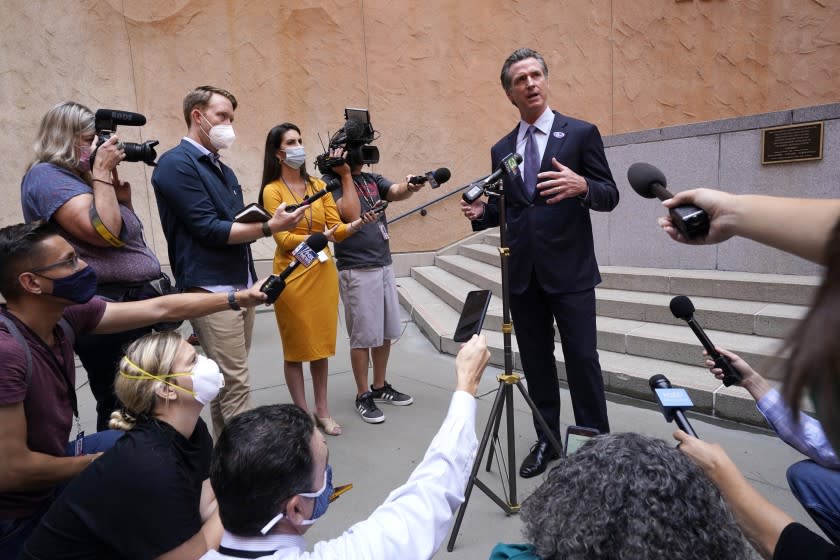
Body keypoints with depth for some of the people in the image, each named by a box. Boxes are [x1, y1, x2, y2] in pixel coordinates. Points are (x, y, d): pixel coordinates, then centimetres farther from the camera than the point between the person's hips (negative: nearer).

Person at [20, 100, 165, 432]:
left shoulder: (77, 178, 18)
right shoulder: (46, 176, -8)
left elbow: (127, 236, 20)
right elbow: (105, 232, -22)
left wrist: (123, 195, 8)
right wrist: (102, 171, -13)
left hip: (132, 302, 9)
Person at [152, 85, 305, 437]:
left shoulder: (222, 169, 19)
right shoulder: (176, 164, -8)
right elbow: (209, 229, -15)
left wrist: (270, 220, 0)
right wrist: (269, 227, -18)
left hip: (241, 287, 8)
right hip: (211, 291, -8)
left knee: (226, 381, 14)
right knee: (235, 385, -6)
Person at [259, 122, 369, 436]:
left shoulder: (319, 185, 9)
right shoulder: (272, 190, -5)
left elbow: (336, 229, 3)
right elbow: (283, 239, -12)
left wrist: (355, 225, -18)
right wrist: (316, 238, -27)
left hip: (323, 273, 5)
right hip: (292, 276, -5)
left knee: (322, 342, 10)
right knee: (296, 346, 3)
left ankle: (322, 409, 22)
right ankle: (302, 414, 16)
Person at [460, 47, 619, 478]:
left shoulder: (581, 133, 0)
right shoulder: (501, 149, 12)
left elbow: (609, 196, -3)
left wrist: (581, 186, -25)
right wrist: (482, 212, -6)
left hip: (569, 270, -4)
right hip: (523, 275, 4)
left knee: (582, 360, -1)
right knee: (536, 362, 12)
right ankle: (546, 441, 26)